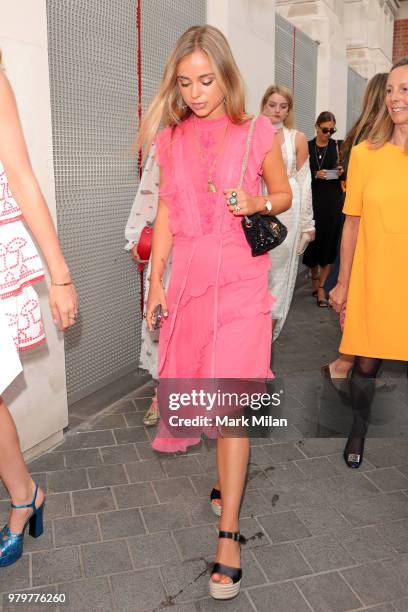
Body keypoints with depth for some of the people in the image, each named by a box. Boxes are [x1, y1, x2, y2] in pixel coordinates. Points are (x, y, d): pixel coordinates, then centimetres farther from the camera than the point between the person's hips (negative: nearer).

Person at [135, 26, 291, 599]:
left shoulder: (258, 132, -1)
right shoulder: (171, 138, 7)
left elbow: (284, 194, 10)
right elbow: (166, 212, 11)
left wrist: (257, 203, -13)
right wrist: (156, 281, 8)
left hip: (240, 277, -3)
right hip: (188, 273, 4)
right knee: (202, 380, 13)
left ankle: (228, 533, 3)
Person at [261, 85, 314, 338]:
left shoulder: (298, 139, 7)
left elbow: (304, 181, 6)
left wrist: (307, 222, 4)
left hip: (287, 211, 0)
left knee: (280, 270, 4)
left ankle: (268, 333, 16)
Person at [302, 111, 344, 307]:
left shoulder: (335, 146, 6)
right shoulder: (307, 147, 2)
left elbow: (339, 168, 16)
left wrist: (340, 172, -6)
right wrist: (316, 175, -15)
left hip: (333, 200, 1)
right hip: (313, 198, -1)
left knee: (329, 240, -2)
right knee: (313, 240, 4)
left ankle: (321, 286, 4)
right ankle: (315, 278, 27)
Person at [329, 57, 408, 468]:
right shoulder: (365, 154, 0)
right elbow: (353, 223, 4)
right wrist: (342, 283, 5)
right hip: (372, 281, 0)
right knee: (366, 363, 10)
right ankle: (359, 430, 34)